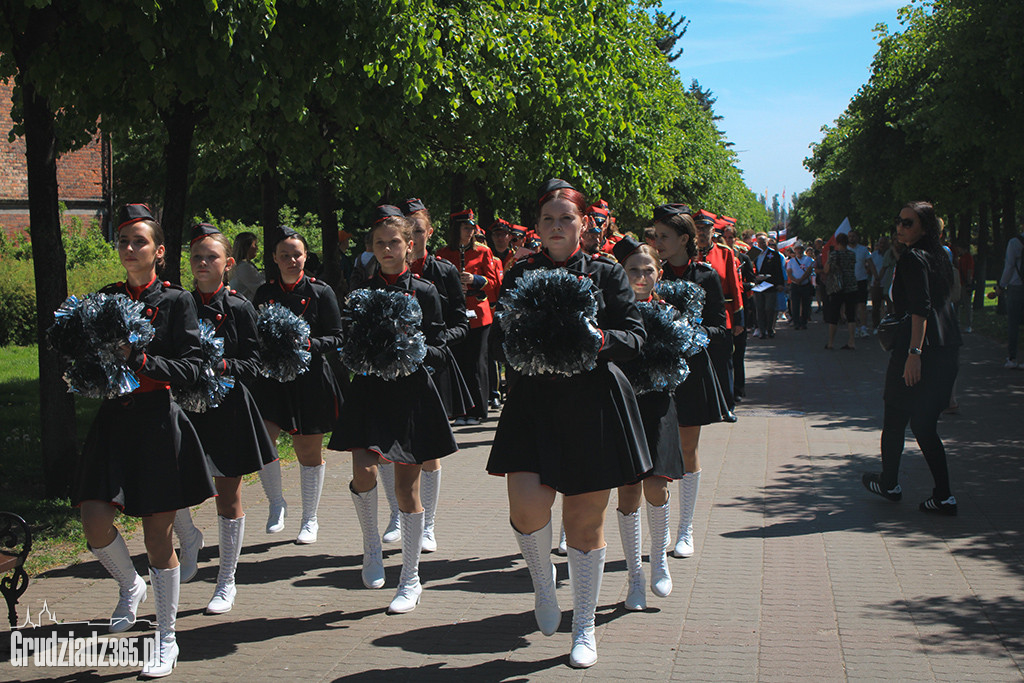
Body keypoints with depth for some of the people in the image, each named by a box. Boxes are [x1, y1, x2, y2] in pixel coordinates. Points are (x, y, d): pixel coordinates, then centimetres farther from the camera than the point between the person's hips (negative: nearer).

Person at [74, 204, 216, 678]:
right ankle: (130, 585, 26)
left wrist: (138, 359, -19)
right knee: (95, 523, -8)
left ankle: (166, 642, 16)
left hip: (158, 422, -4)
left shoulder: (176, 301, -3)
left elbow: (191, 368, -8)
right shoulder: (106, 298, 10)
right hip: (112, 421, 4)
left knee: (157, 535, 1)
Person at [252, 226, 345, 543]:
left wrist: (309, 344, -19)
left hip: (310, 378, -2)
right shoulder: (264, 293, 7)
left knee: (309, 451, 5)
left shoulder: (320, 291, -2)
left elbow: (336, 338, -2)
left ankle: (310, 519, 20)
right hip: (271, 376, 2)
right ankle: (276, 504, 16)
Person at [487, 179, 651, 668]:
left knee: (585, 519, 4)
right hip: (533, 401, 1)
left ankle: (584, 628, 21)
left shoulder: (607, 273, 5)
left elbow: (635, 335, 1)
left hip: (592, 404, -1)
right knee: (526, 503, -17)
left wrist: (600, 339, -19)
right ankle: (543, 581, 16)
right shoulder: (520, 274, 9)